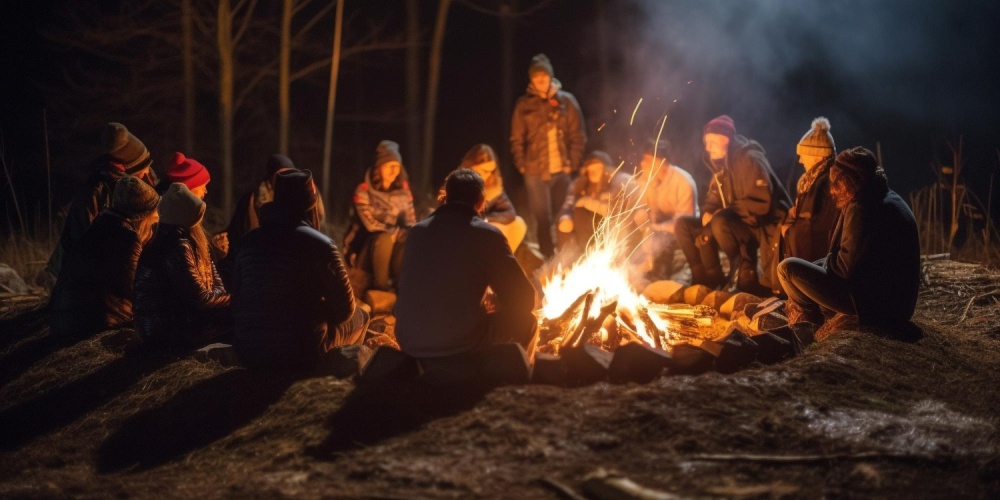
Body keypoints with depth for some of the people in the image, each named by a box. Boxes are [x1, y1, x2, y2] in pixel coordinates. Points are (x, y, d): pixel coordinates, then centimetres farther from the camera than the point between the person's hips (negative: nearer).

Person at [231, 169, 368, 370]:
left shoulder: (249, 240, 3)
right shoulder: (321, 245, -11)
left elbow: (237, 302, 11)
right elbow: (344, 309, -6)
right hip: (300, 352, -5)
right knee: (359, 316, 23)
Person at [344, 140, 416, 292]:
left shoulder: (403, 191, 2)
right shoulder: (364, 190, -12)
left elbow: (410, 222, 2)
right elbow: (370, 224, -16)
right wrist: (397, 232, -17)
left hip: (393, 246, 4)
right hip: (364, 245, -4)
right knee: (385, 238, -35)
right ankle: (379, 286, -22)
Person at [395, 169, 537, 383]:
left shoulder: (417, 231, 10)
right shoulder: (487, 234, -3)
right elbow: (524, 299, -1)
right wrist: (496, 301, 23)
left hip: (411, 346, 6)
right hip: (459, 348, -5)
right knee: (526, 320, 17)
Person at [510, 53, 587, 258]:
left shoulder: (566, 100, 4)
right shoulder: (524, 104, 2)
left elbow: (578, 136, 5)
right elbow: (517, 139, 5)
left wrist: (572, 163, -1)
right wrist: (522, 165, -3)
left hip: (562, 170, 1)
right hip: (536, 171, -1)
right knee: (543, 220, -3)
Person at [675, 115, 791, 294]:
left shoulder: (750, 160, -16)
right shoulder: (721, 164, 10)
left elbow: (760, 204, -25)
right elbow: (713, 200, 15)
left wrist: (723, 212, -21)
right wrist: (708, 213, -9)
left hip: (764, 226, -9)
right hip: (738, 225, 9)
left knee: (720, 223, -36)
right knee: (684, 225, -1)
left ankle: (746, 273, -17)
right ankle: (709, 279, 0)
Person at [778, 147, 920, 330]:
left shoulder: (862, 208, -19)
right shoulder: (889, 199, 13)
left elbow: (846, 266, -18)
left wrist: (825, 261, 1)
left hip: (875, 303, -11)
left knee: (788, 268, -7)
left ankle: (809, 320, 14)